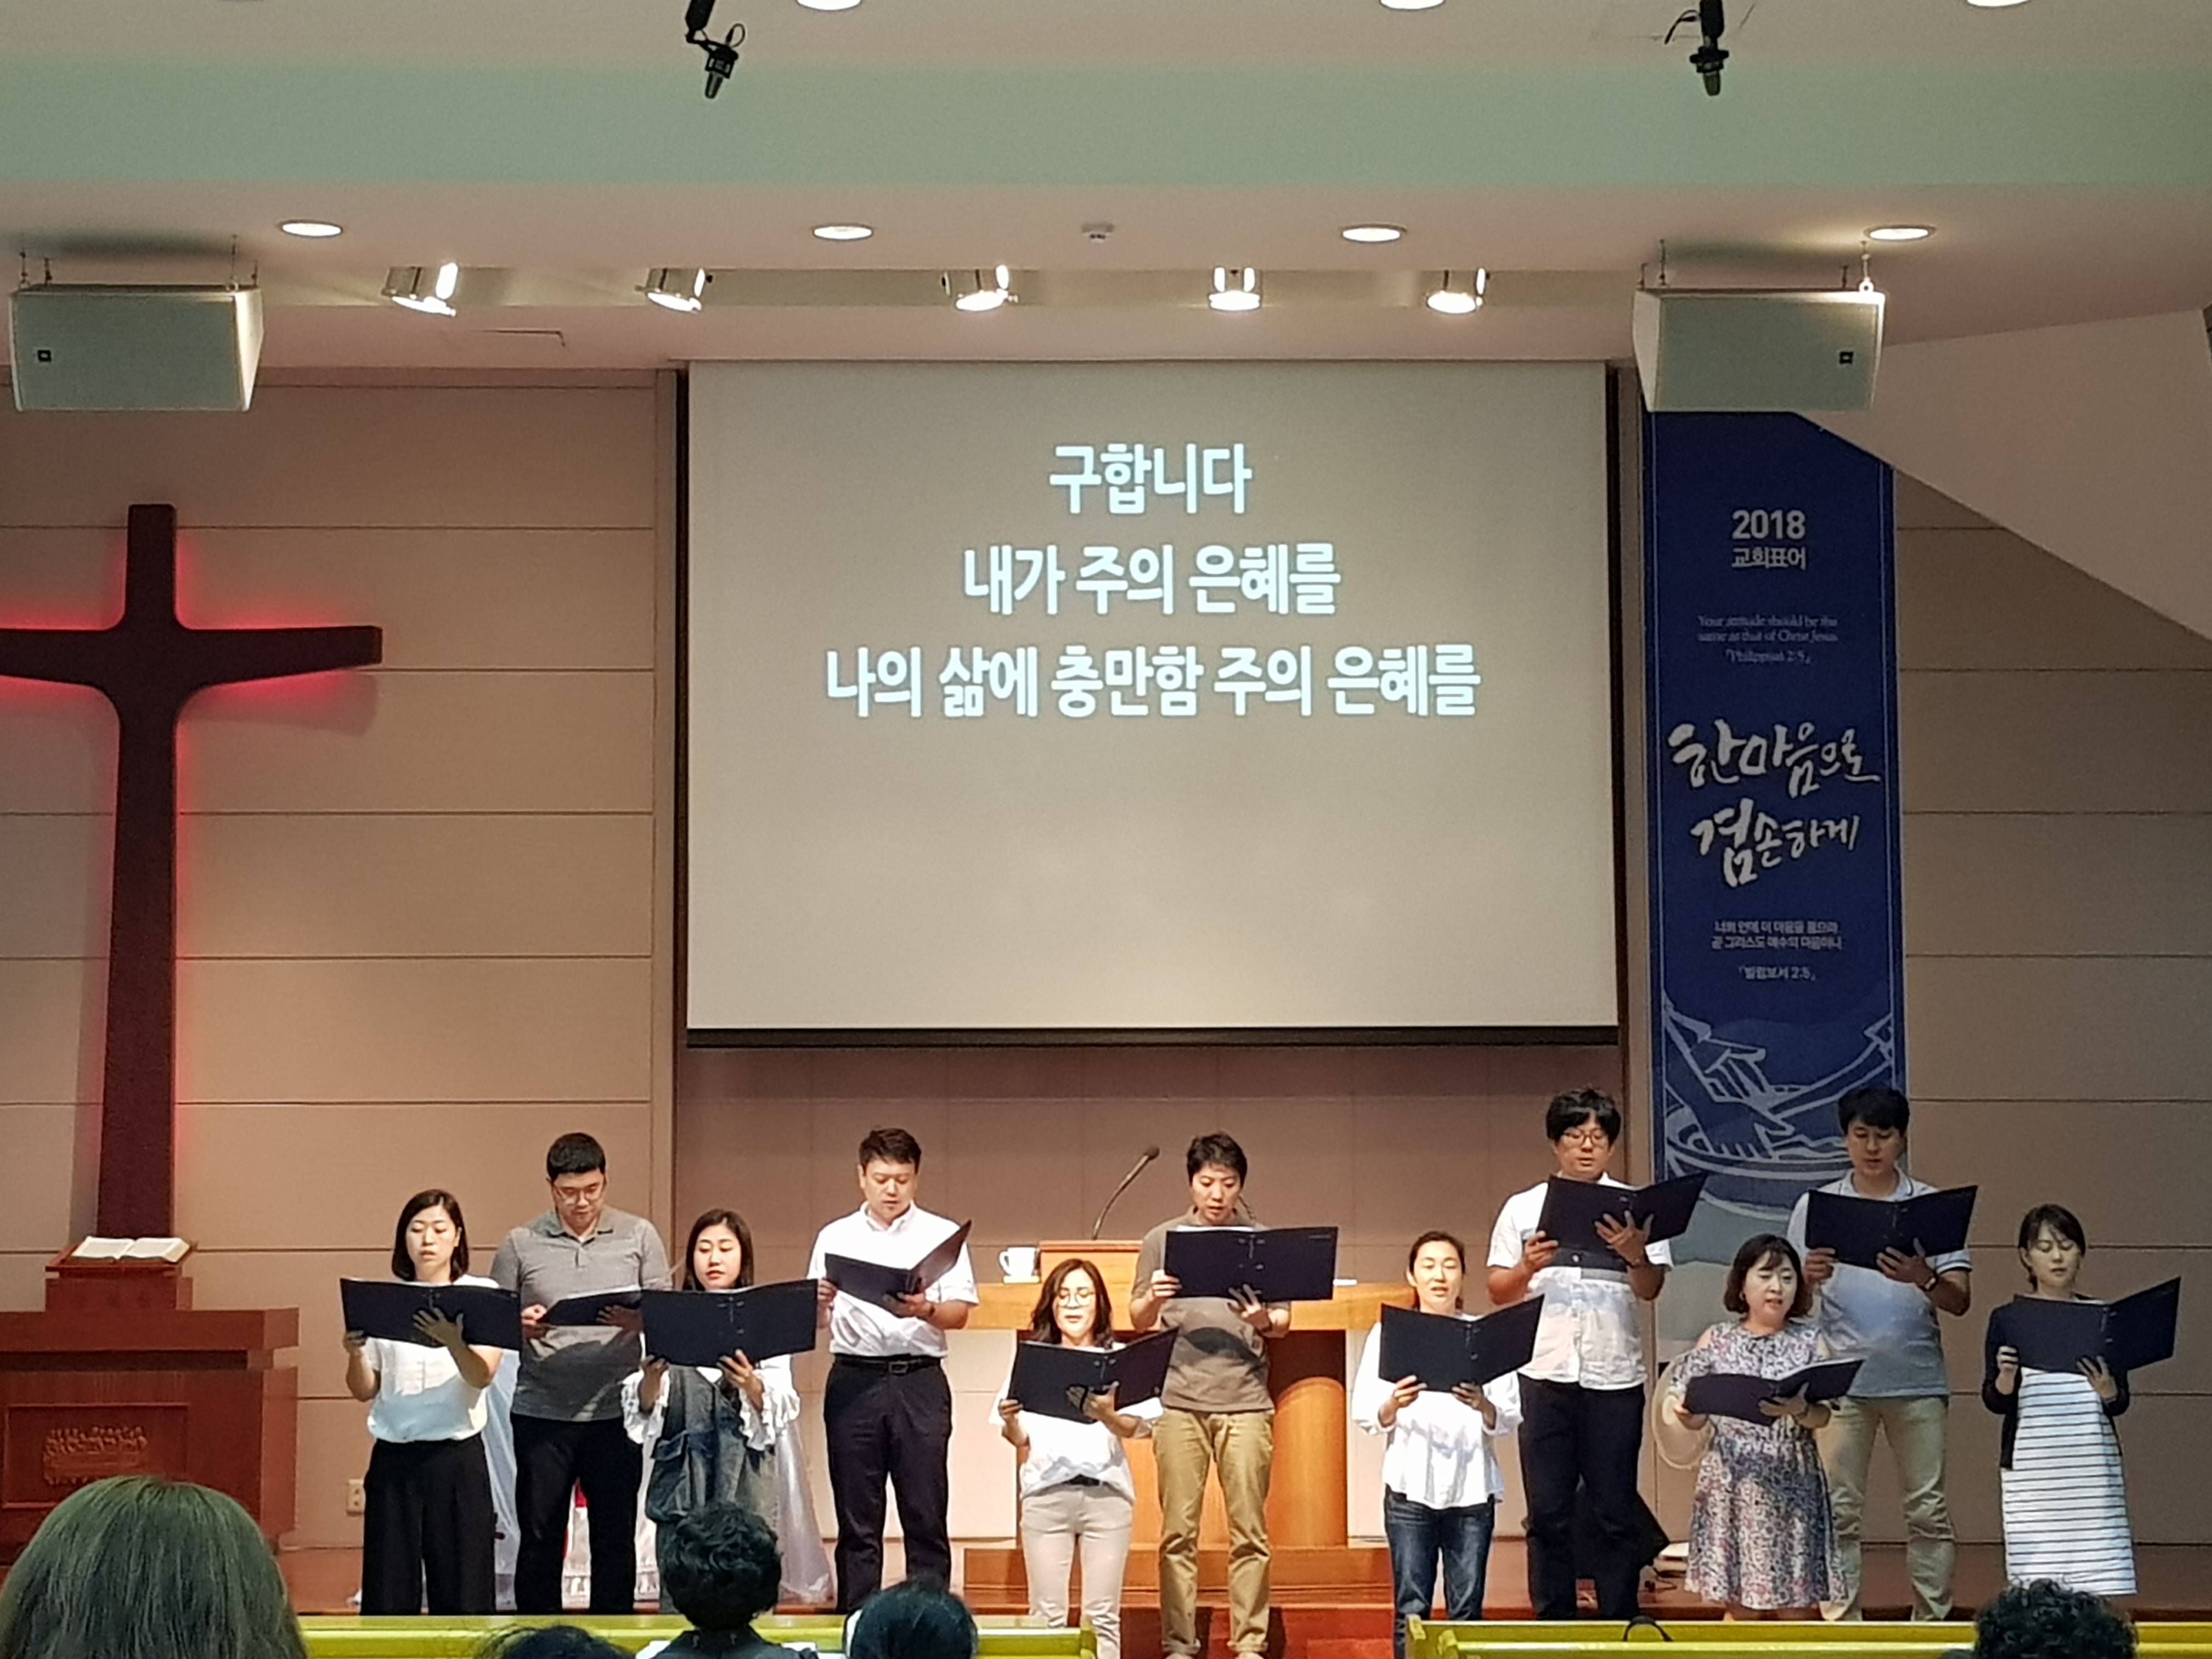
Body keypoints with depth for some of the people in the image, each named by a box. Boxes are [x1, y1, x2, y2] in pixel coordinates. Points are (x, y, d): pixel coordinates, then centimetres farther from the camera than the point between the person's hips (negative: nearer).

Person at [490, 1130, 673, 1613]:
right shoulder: (521, 1244, 5)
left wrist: (638, 1321, -18)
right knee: (540, 1536, 4)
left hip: (615, 1411, 0)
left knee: (615, 1536, 6)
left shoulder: (639, 1237, 5)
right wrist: (520, 1327, -15)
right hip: (542, 1412, 0)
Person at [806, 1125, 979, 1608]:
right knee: (857, 1518, 3)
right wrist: (822, 1306, -14)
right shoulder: (836, 1238, 11)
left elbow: (959, 1314, 1)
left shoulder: (941, 1235, 8)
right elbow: (817, 1323, 8)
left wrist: (926, 1310, -20)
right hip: (854, 1380, 1)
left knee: (926, 1514, -2)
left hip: (919, 1381, -1)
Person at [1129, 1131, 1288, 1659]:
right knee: (1179, 1531, 0)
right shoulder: (1163, 1240, 10)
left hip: (1246, 1401, 0)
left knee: (1249, 1532, -1)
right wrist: (1154, 1299, -10)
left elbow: (1284, 1321, 10)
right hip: (1179, 1399, 0)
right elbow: (1138, 1321, 12)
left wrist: (1263, 1321, -13)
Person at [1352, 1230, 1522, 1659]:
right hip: (1411, 1485, -1)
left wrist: (1483, 1406, -18)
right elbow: (1365, 1415, 2)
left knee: (1467, 1610, 0)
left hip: (1471, 1487, 1)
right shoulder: (1389, 1333, 8)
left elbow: (1510, 1420, 3)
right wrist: (1394, 1404, -19)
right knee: (1412, 1609, -3)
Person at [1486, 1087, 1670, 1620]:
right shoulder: (1524, 1209, 9)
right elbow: (1499, 1293, 7)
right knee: (1548, 1512, 4)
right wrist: (1527, 1268, -14)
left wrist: (1636, 1255, -23)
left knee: (1616, 1511, 2)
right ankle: (1553, 1628, 10)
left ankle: (1620, 1628, 9)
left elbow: (1651, 1288, -2)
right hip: (1546, 1375, 1)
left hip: (1614, 1375, -1)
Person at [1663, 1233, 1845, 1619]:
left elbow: (1822, 1416, -4)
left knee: (1796, 1608, -1)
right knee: (1742, 1609, 0)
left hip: (1792, 1485, 0)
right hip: (1733, 1483, 1)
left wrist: (1798, 1410, -26)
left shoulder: (1810, 1341, 5)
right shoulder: (1717, 1341, 8)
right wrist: (1680, 1409, -16)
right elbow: (1697, 1419, 7)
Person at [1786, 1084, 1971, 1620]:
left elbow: (1960, 1300, -2)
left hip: (1917, 1379, 0)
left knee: (1929, 1510, 2)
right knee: (1839, 1510, 0)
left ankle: (1933, 1622, 8)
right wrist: (1808, 1277, -19)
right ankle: (1841, 1625, 5)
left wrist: (1922, 1278, -24)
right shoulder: (1816, 1207, 6)